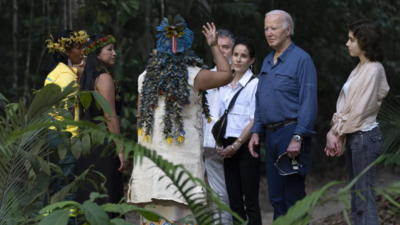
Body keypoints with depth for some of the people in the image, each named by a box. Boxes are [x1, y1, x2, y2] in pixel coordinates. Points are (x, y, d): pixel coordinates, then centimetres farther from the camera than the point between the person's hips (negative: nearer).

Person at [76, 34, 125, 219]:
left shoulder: (87, 78, 15)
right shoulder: (104, 77, -11)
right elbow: (110, 116, -16)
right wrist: (120, 149, -16)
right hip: (104, 141, -9)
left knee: (90, 193, 10)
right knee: (106, 194, -8)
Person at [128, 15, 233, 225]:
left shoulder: (145, 77, 7)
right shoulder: (193, 76, -5)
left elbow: (140, 116, 13)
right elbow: (226, 75, 11)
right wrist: (214, 46, 21)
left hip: (150, 157, 4)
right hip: (182, 157, -4)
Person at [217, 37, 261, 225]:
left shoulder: (254, 84, -9)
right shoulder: (225, 84, 12)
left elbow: (255, 120, -11)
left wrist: (236, 145, -10)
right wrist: (221, 144, 7)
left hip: (246, 146, -6)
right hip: (228, 147, 6)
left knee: (250, 202, -5)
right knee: (234, 202, 8)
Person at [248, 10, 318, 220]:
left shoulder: (301, 59, -7)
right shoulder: (267, 62, 17)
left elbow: (309, 103, -14)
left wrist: (298, 137, -20)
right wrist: (256, 131, 11)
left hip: (290, 132, -8)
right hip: (271, 134, 8)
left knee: (293, 195, -6)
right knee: (276, 195, 10)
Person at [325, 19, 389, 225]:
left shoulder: (373, 69, -14)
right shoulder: (359, 69, 14)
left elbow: (360, 108, -17)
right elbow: (345, 104, 12)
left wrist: (338, 132, -9)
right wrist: (336, 131, 2)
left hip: (364, 136, -9)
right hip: (353, 136, 10)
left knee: (365, 198, -6)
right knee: (356, 199, 13)